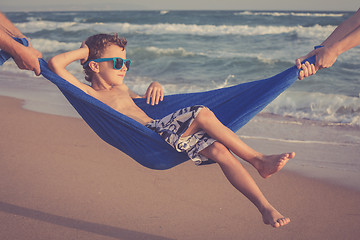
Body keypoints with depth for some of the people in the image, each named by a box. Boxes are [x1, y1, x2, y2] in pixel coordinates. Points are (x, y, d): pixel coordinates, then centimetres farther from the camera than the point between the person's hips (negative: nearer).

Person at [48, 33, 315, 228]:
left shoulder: (122, 89, 29)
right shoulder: (91, 95, 1)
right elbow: (56, 64, -11)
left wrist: (155, 87, 24)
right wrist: (83, 50, 6)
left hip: (161, 129, 9)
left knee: (219, 149, -13)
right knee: (202, 114, -26)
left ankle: (266, 208, -19)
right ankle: (258, 160, -16)